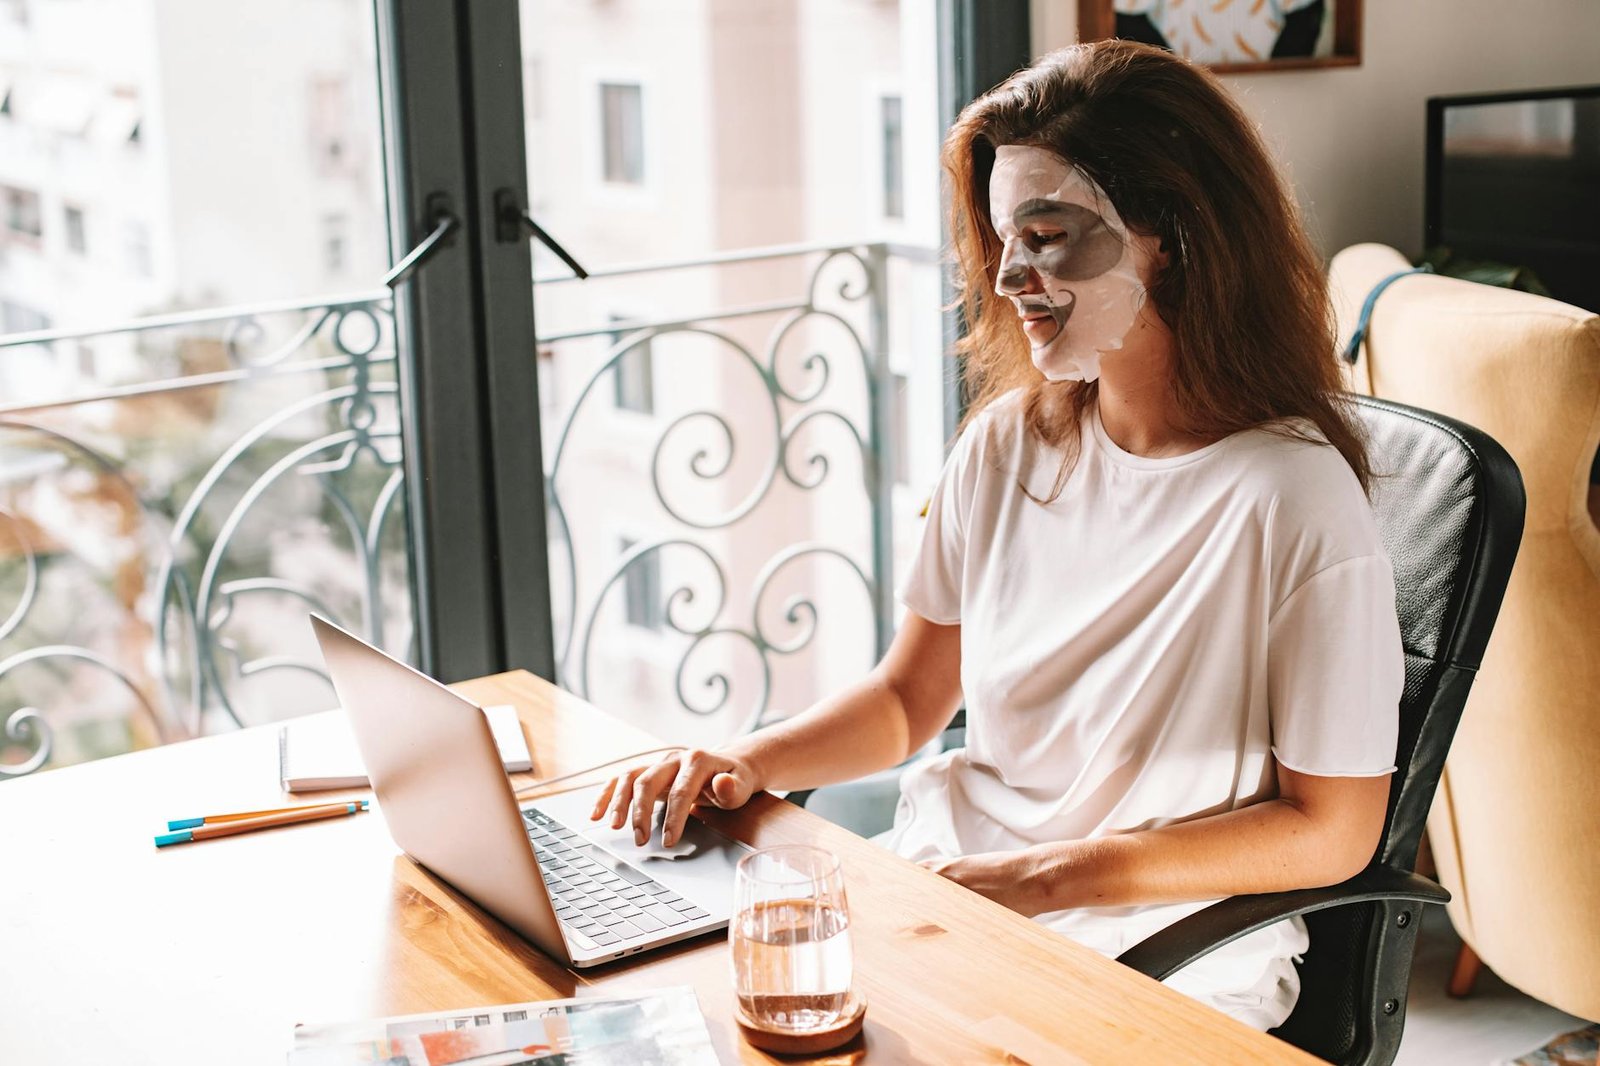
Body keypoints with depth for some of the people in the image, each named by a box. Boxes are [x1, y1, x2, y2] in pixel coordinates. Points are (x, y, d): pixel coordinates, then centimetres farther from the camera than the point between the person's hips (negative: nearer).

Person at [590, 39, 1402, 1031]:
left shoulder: (1292, 495, -17)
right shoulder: (1006, 446, 2)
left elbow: (1333, 830, -12)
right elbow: (908, 697, 11)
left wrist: (1048, 877, -17)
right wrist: (743, 762, -8)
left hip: (1165, 956, -5)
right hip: (944, 882, 6)